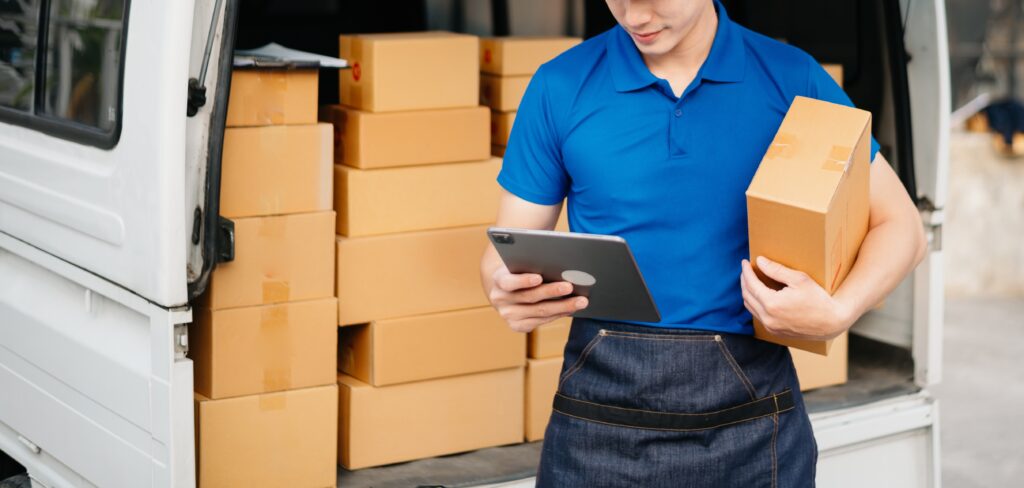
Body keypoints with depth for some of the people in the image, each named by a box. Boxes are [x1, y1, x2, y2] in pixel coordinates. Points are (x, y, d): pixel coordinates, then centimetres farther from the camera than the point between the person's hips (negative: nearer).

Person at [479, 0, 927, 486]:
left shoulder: (793, 80, -1)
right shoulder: (559, 89, 0)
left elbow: (899, 224, 3)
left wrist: (836, 314, -17)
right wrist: (508, 291, -21)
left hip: (748, 406, 0)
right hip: (602, 398, 0)